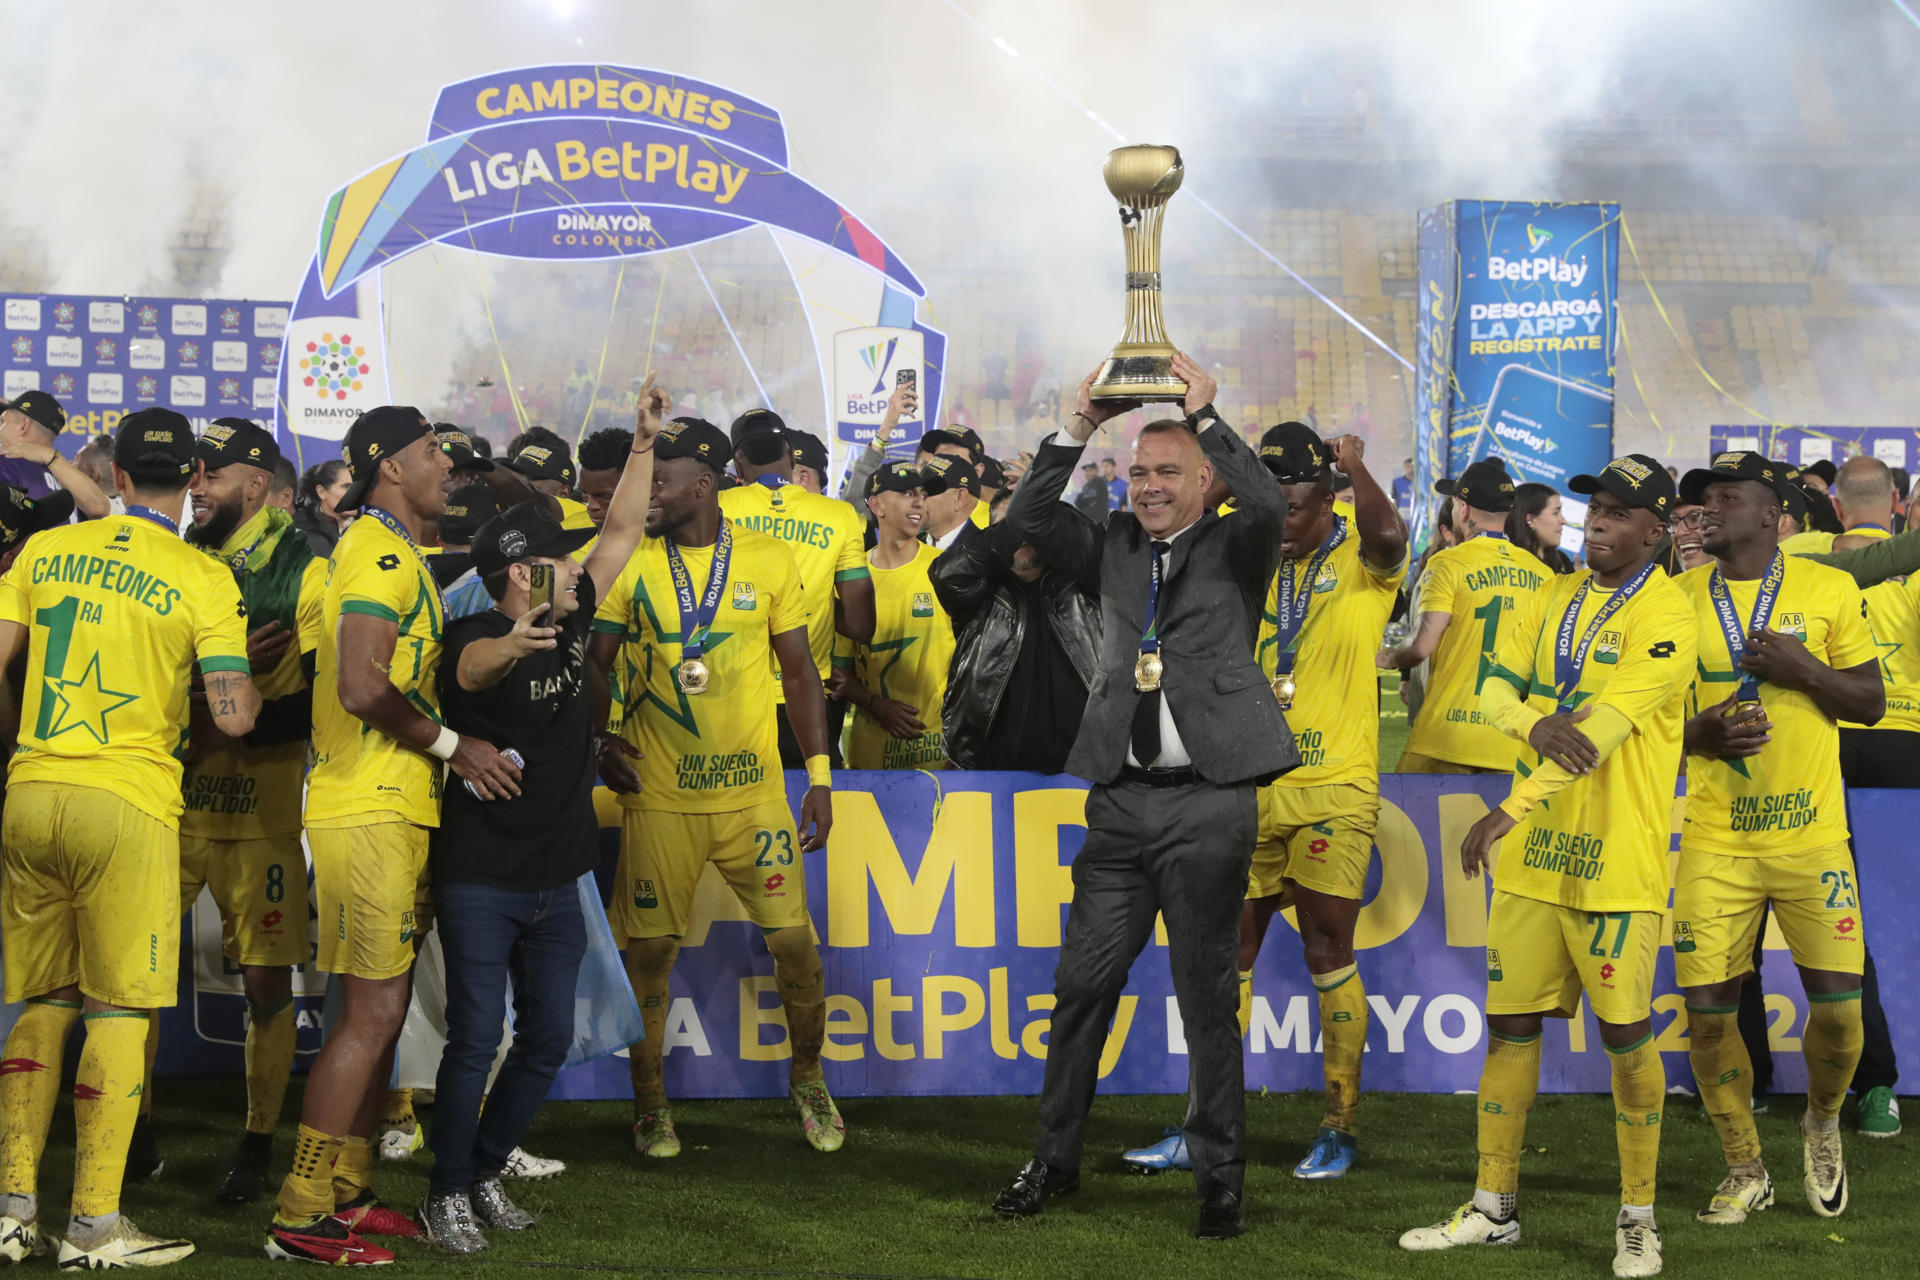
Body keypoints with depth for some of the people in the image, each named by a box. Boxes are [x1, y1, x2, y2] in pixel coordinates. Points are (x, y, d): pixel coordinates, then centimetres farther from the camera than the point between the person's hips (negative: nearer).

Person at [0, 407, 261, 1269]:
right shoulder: (204, 581, -4)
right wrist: (255, 682, 13)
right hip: (128, 802, -4)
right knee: (120, 1010, 2)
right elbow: (233, 716, -9)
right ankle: (95, 1225, 0)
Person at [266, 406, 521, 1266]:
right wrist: (452, 744, -13)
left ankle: (347, 1192, 22)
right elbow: (363, 688, -22)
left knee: (380, 1010, 15)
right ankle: (300, 1218, -7)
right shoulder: (381, 553, -13)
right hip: (369, 809, -10)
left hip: (393, 807, 10)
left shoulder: (393, 552, 20)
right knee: (372, 1012, -10)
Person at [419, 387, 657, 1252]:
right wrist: (515, 644, -64)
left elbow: (622, 533, 12)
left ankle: (486, 1171, 24)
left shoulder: (569, 620, 4)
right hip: (479, 878, -7)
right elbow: (475, 665, -41)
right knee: (475, 1037, -6)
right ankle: (446, 1195, 5)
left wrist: (644, 443, 5)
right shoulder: (476, 637, -17)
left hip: (554, 878, 7)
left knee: (548, 1037, 10)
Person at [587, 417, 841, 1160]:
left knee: (794, 939, -1)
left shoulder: (769, 560, 1)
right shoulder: (629, 565, 0)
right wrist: (601, 741, -8)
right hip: (659, 795, 0)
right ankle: (649, 1100, 18)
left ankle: (807, 1077, 22)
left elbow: (798, 669, 5)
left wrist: (820, 777, 1)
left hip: (754, 787, 0)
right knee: (647, 949, 2)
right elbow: (597, 664, 8)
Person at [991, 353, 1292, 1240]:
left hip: (1208, 804, -4)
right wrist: (1080, 426, -1)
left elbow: (1270, 504, -18)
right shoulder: (1115, 549, 13)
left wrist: (1205, 414, -15)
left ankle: (1219, 1178, 9)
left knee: (1208, 998, 2)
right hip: (1122, 799, 4)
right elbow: (1029, 517, 5)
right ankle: (1054, 1160, 16)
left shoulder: (1234, 549, 3)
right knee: (1082, 983, 5)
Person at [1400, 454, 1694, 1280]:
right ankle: (1493, 1208, 18)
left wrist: (1511, 809, -26)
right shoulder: (1553, 599, 11)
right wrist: (1535, 722, -18)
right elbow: (1496, 688, 6)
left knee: (1627, 1038, -2)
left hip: (1617, 863, -6)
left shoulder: (1666, 618, -12)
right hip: (1533, 857, 6)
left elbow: (1604, 726, -21)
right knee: (1509, 1025, 9)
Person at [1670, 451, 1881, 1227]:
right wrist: (1700, 733, -11)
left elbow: (1871, 702, 5)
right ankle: (1745, 1171, 16)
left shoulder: (1829, 590, 2)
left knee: (1837, 1003, -5)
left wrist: (1807, 671, -13)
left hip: (1810, 835, -1)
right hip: (1715, 841, 1)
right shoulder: (1680, 601, 5)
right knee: (1706, 1009, -2)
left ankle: (1822, 1125, 27)